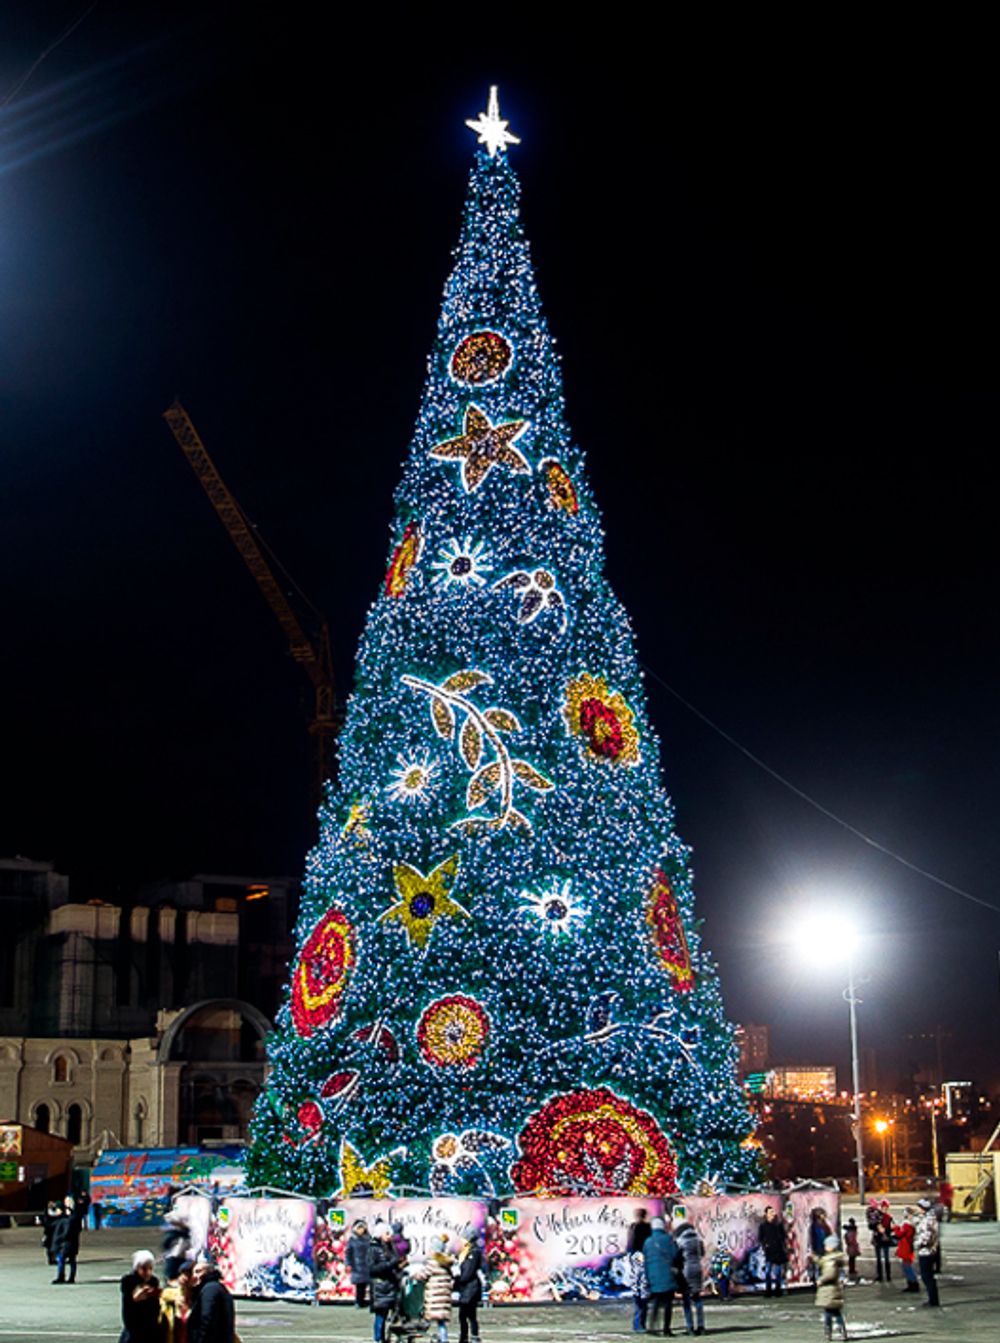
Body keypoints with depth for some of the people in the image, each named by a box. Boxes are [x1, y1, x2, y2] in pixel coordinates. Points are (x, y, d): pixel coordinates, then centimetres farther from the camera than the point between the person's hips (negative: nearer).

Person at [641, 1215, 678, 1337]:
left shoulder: (647, 1242, 7)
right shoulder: (668, 1239, -4)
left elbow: (645, 1260, 9)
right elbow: (675, 1255, -7)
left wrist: (647, 1278, 14)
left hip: (653, 1278, 3)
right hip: (668, 1277, -3)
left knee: (653, 1303, 10)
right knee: (667, 1304, 4)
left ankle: (650, 1326, -10)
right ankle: (666, 1329, 2)